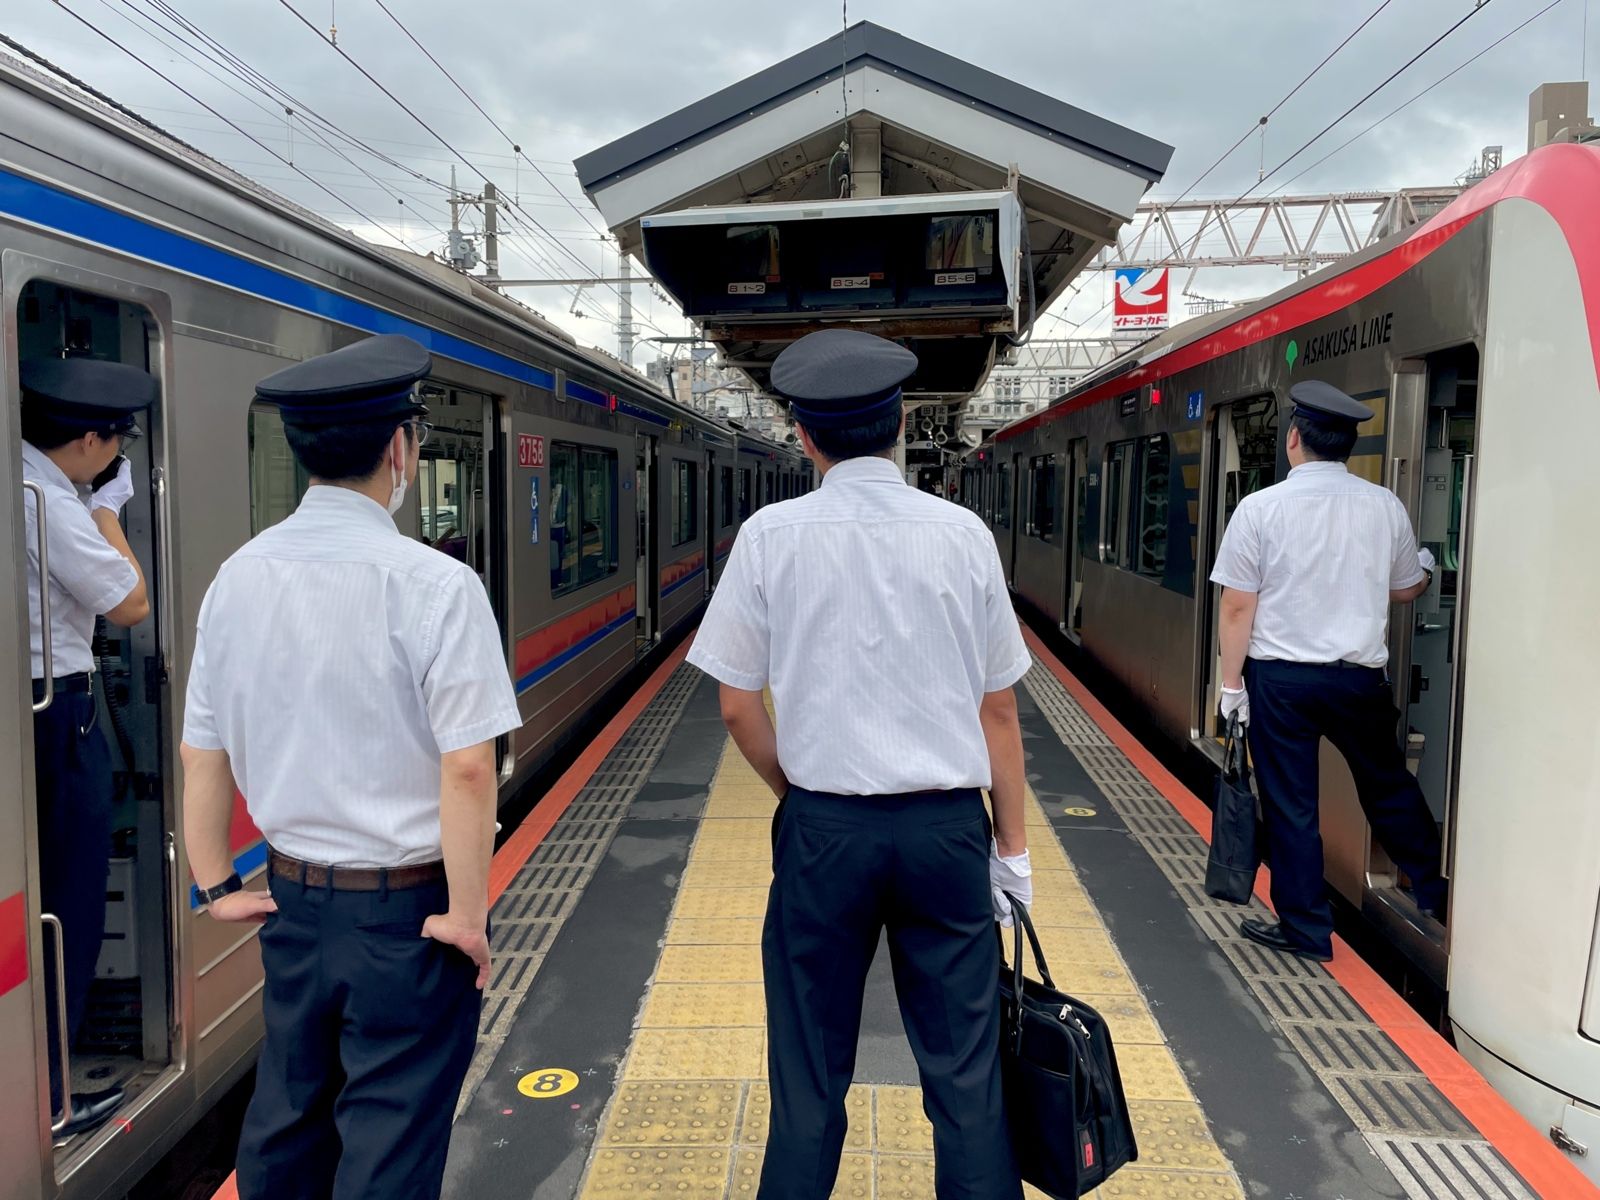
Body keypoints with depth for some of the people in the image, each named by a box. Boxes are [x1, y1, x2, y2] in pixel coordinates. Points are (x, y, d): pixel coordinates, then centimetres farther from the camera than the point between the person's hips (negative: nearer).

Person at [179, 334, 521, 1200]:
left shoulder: (239, 577, -1)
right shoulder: (433, 585, -19)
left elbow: (200, 751, 3)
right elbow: (466, 768, -23)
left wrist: (214, 884, 13)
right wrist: (467, 916, -13)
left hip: (293, 902, 6)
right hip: (406, 913, -6)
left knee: (284, 1119, 23)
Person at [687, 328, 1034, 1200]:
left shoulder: (771, 535, -5)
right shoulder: (961, 533, -3)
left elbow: (738, 708, -1)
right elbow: (998, 710, 1)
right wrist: (1012, 845, 10)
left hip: (824, 828, -1)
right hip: (947, 827, 1)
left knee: (811, 1076, 13)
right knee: (965, 1072, 13)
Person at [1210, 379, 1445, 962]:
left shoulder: (1260, 508, -10)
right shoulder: (1385, 506, -1)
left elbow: (1237, 607, -10)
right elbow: (1403, 591, 14)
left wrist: (1231, 682, -1)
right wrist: (1426, 568, 37)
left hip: (1280, 677, -3)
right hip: (1359, 677, 3)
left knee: (1290, 806, 7)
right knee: (1390, 787, 22)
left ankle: (1305, 927, 17)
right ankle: (1434, 893, 36)